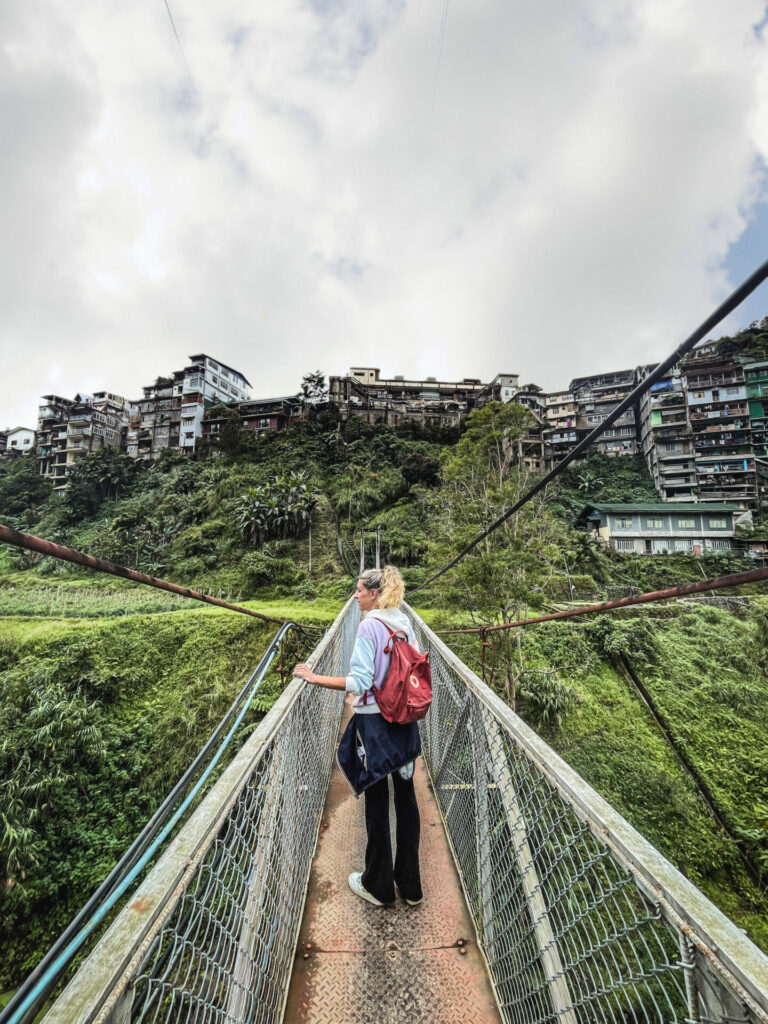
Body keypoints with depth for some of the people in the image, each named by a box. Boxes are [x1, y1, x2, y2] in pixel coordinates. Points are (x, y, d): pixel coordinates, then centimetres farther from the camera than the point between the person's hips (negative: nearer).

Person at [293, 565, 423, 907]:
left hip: (375, 722, -6)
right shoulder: (405, 623, 1)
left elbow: (361, 682, -22)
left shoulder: (369, 626, -19)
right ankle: (410, 884, 33)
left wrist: (315, 678, -17)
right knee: (405, 797, 17)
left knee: (377, 801, 12)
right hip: (404, 720, 6)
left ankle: (378, 885, 32)